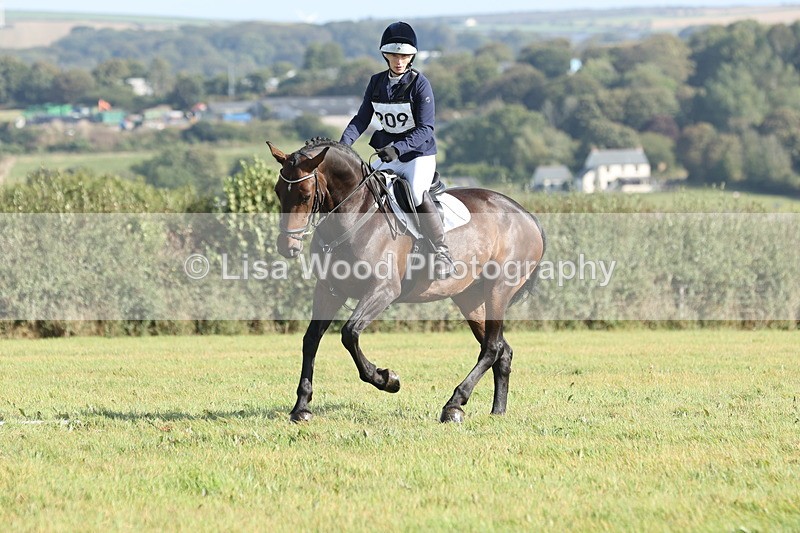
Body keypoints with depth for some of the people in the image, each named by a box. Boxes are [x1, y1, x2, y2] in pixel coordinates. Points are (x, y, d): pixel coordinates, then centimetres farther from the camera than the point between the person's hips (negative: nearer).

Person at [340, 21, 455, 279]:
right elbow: (361, 119, 5)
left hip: (419, 154, -6)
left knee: (417, 193, -32)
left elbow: (425, 129, -18)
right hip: (388, 155, 6)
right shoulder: (377, 83, 4)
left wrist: (397, 148, -33)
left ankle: (442, 253, -26)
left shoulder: (420, 84, -13)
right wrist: (344, 144, -13)